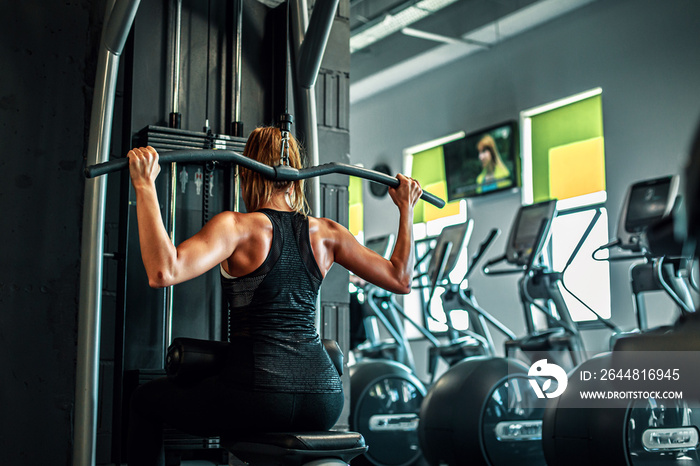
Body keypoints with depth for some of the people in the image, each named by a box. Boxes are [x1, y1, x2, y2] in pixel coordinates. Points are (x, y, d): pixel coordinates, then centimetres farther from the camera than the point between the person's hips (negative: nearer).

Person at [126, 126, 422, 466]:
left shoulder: (238, 227, -6)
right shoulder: (326, 233, 8)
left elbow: (163, 272, -22)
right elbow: (400, 279, 15)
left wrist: (145, 186, -17)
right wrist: (406, 208, 25)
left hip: (260, 397, -5)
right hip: (324, 404, 5)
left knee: (145, 400, 22)